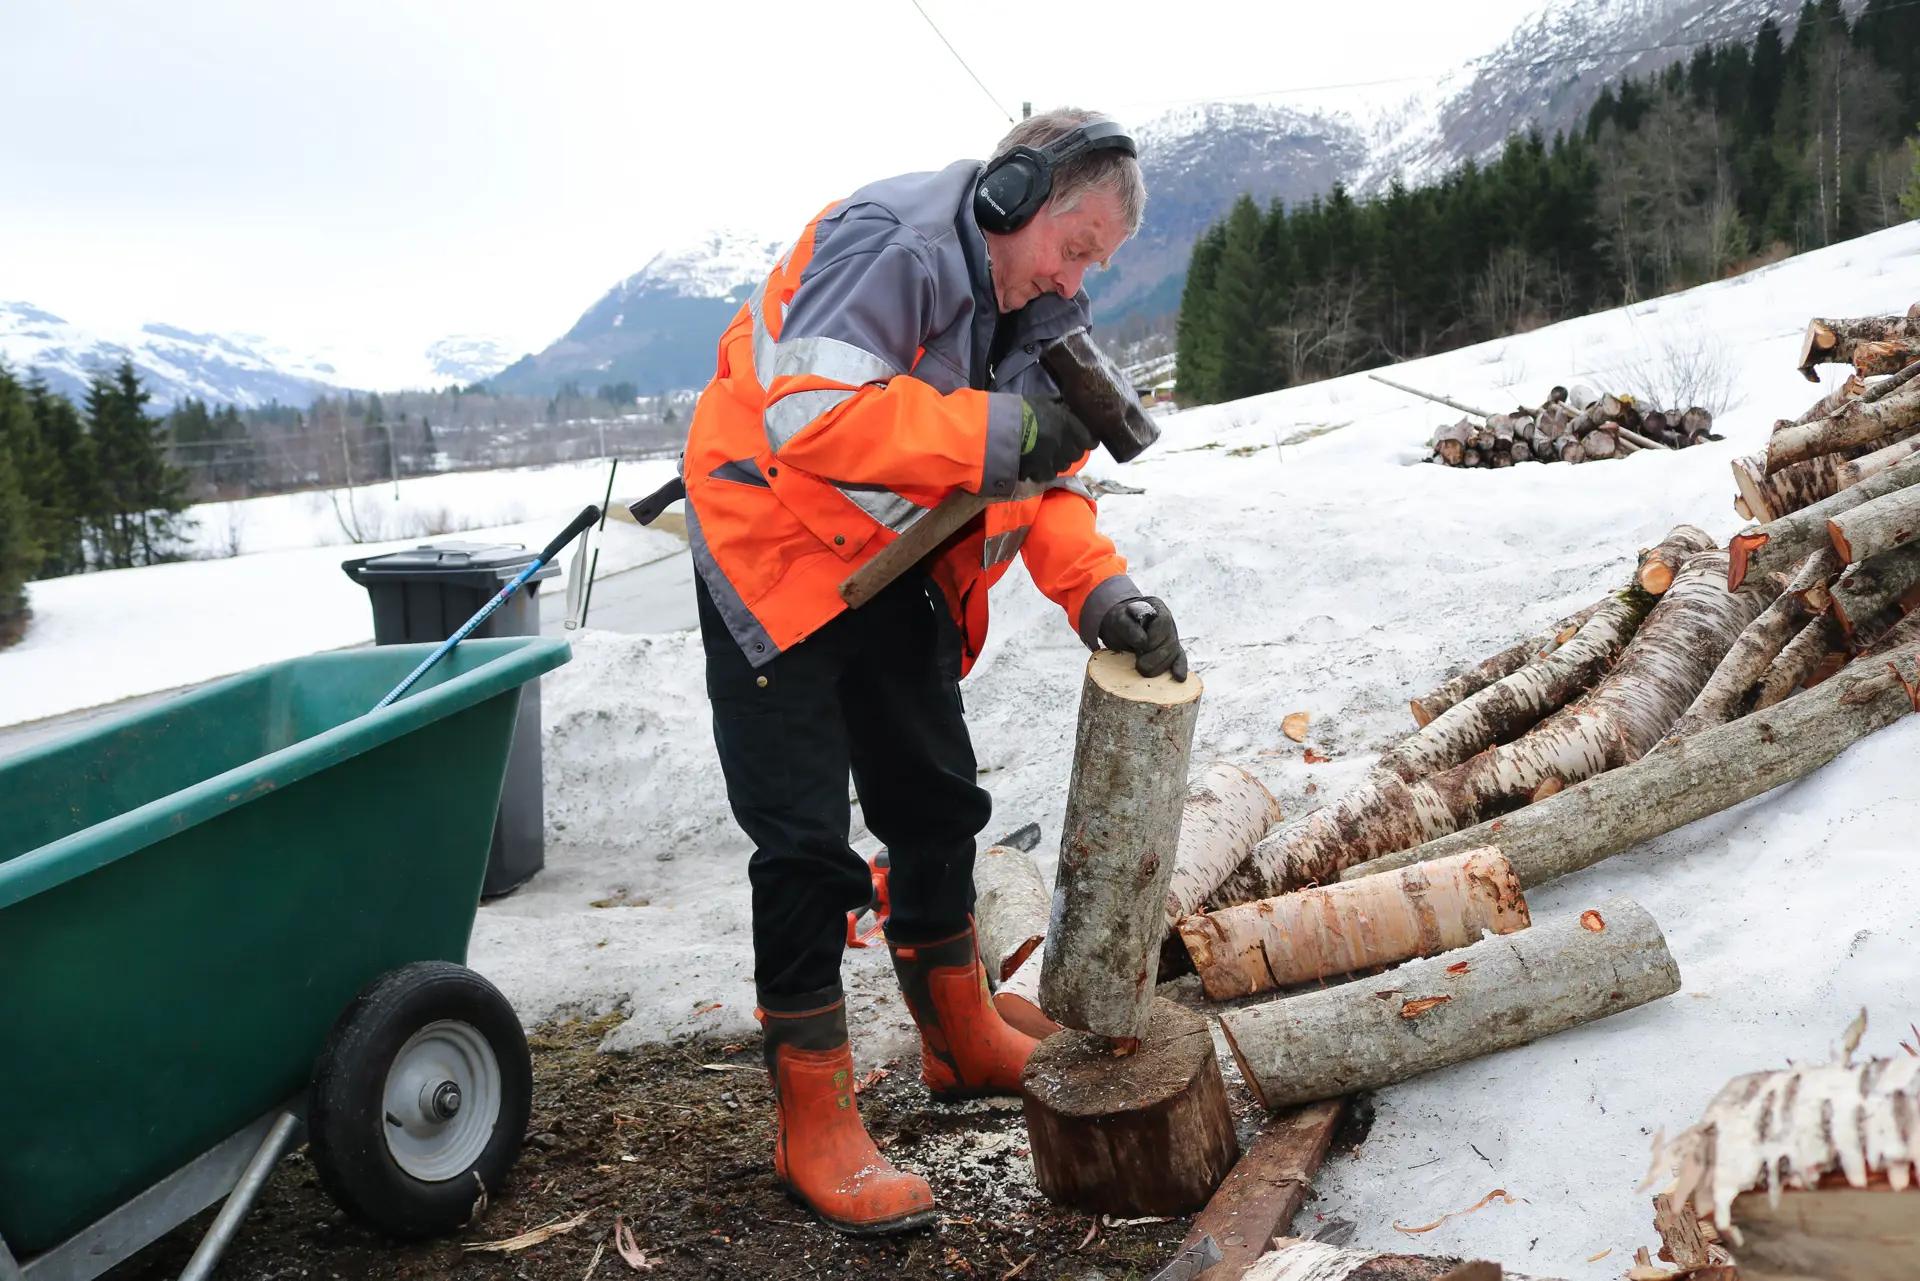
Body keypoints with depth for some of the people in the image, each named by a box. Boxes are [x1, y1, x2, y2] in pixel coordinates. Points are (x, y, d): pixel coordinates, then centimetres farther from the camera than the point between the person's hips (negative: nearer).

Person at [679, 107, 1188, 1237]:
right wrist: (998, 428, -35)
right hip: (777, 560, -8)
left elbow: (1045, 477, 1)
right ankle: (814, 1125, 5)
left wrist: (1101, 590, -17)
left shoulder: (1043, 310, 3)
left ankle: (964, 1041, 33)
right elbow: (811, 417, -36)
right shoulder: (890, 243, -24)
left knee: (937, 802, 14)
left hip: (897, 581, 8)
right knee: (807, 843, -7)